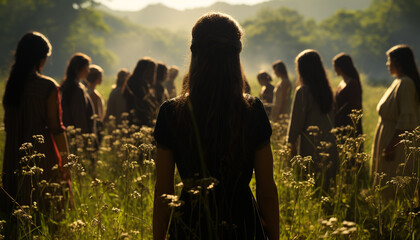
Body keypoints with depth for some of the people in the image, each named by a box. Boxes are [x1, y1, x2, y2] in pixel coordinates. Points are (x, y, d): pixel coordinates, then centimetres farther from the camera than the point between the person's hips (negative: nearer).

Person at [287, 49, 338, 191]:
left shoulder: (302, 90, -11)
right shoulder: (326, 89, 8)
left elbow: (296, 119, -8)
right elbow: (331, 117, 14)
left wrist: (292, 142, -1)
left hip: (310, 145, -7)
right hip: (329, 144, 7)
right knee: (325, 184, 10)